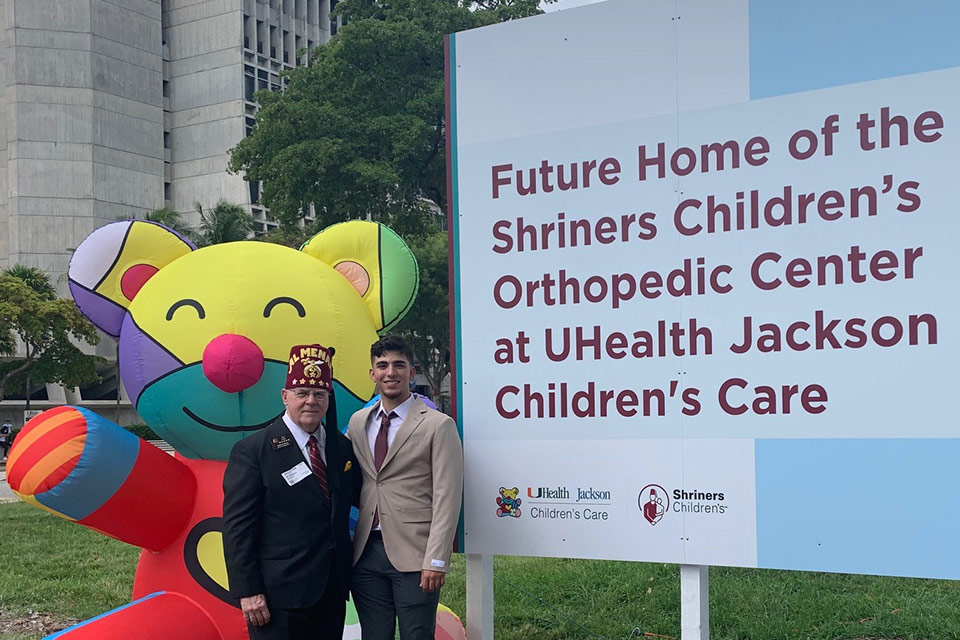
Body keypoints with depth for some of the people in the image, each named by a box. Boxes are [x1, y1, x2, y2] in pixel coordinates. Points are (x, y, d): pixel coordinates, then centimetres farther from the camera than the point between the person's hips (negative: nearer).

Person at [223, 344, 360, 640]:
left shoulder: (342, 446, 9)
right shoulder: (252, 451, -8)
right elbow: (237, 527, -11)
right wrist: (248, 592, -15)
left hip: (333, 593, 6)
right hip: (279, 598, -5)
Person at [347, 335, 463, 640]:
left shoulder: (438, 425, -5)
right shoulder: (358, 422, 12)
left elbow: (446, 499, -9)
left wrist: (436, 560, -14)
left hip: (413, 555, -5)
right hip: (366, 552, 5)